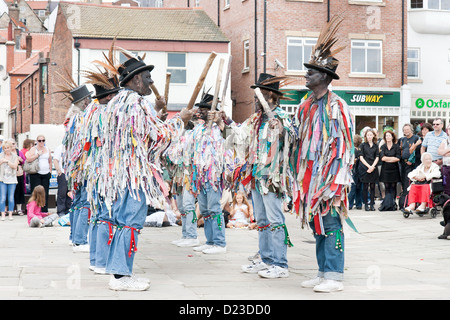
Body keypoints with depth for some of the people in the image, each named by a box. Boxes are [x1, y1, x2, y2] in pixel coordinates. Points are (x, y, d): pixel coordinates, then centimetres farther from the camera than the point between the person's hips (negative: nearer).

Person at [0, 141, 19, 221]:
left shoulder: (15, 156, 5)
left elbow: (14, 166, -8)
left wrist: (7, 161, -12)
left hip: (12, 180, 0)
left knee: (11, 198, 1)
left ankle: (10, 214, 8)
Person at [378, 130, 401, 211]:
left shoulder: (396, 147, 3)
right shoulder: (382, 147, 8)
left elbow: (398, 158, -7)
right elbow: (382, 158, -6)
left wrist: (387, 159, -7)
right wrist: (393, 158, -7)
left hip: (394, 169, -1)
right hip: (385, 170, 1)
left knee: (393, 187, -1)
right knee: (387, 187, 2)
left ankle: (391, 205, 0)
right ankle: (387, 205, 2)